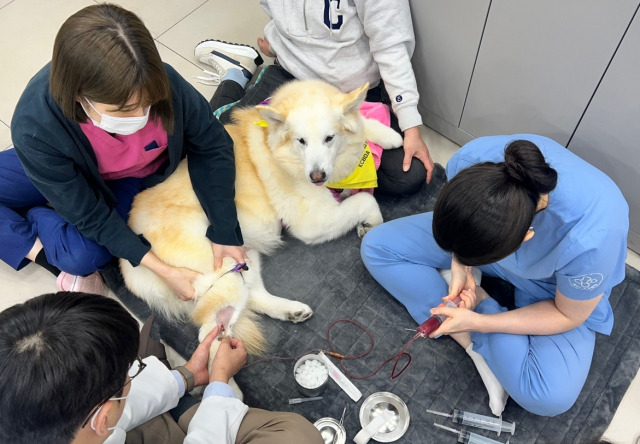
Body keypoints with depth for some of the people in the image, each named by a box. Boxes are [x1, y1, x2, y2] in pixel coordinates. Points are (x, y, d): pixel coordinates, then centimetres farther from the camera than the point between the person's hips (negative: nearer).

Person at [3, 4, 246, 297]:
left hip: (129, 181, 0)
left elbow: (212, 147, -18)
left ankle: (36, 216, 5)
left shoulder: (162, 83, -37)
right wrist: (162, 270, -28)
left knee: (84, 257, -24)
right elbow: (91, 216, -26)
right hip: (60, 171, 0)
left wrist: (223, 232, -22)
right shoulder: (35, 128, -37)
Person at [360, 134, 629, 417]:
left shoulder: (590, 239, -43)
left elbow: (569, 316, -20)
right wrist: (460, 267, -21)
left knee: (552, 396, -27)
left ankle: (476, 308, -4)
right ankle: (475, 343, -8)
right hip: (491, 239, 4)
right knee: (377, 246, -8)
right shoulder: (471, 159, -34)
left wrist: (477, 323, -26)